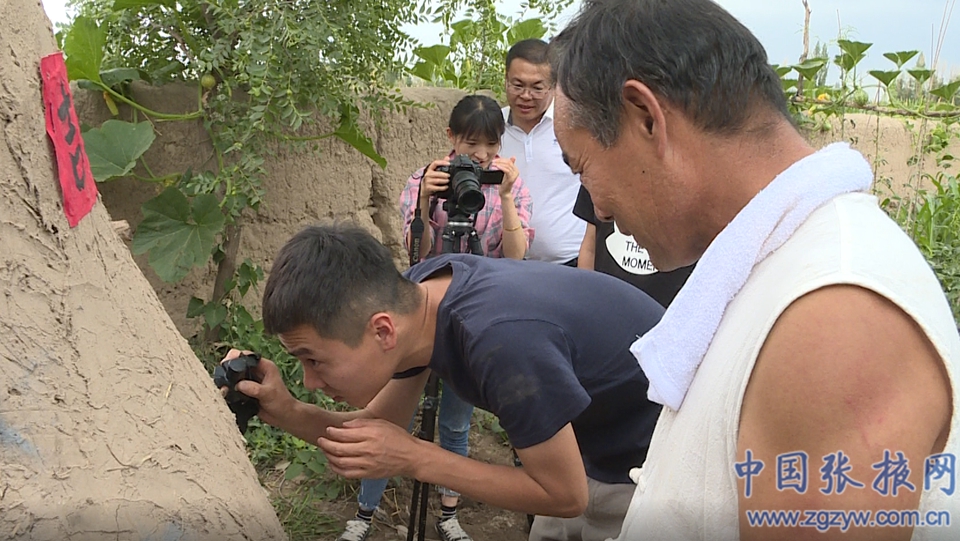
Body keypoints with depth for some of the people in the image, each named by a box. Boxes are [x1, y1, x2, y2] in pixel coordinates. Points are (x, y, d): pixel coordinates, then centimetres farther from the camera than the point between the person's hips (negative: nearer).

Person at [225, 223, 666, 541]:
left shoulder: (501, 338, -38)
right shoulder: (415, 295, -14)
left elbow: (565, 496, -25)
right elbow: (378, 423, -2)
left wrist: (413, 459, -27)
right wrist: (285, 412, -20)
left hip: (650, 452, -6)